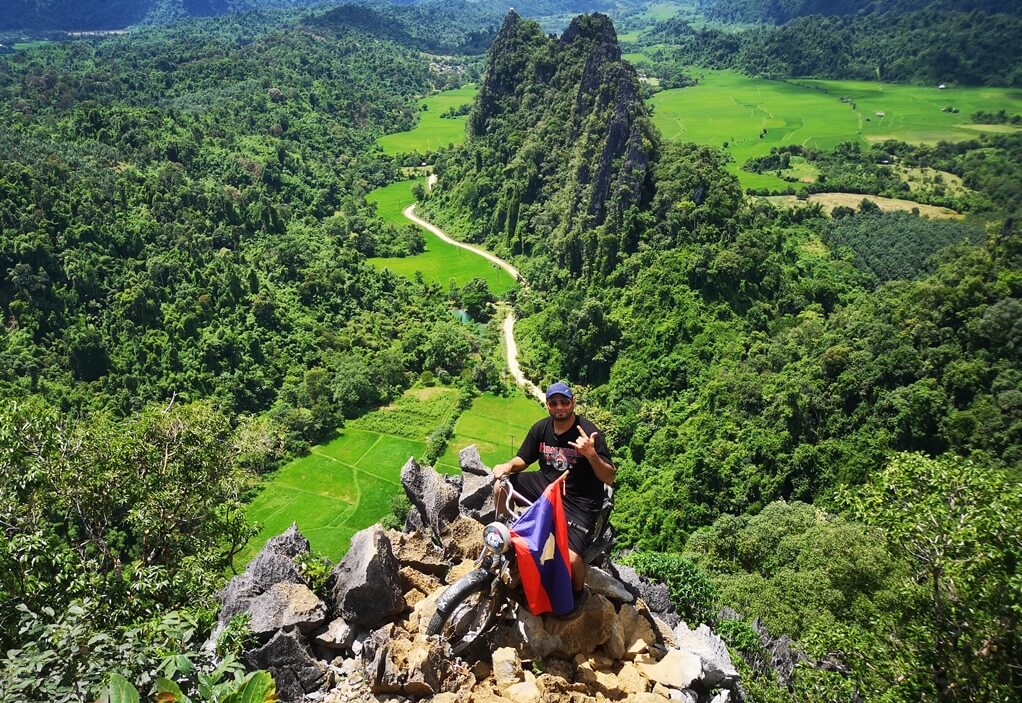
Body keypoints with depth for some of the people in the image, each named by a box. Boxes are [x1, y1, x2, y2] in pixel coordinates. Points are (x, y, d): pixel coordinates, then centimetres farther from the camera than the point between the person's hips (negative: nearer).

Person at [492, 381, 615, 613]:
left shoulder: (589, 433, -17)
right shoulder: (541, 428, -2)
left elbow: (609, 478, -17)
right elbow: (522, 459, 10)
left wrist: (591, 454, -35)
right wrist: (508, 466, -14)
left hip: (579, 501, -5)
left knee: (570, 558, -23)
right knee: (501, 487, -10)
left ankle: (578, 592, 13)